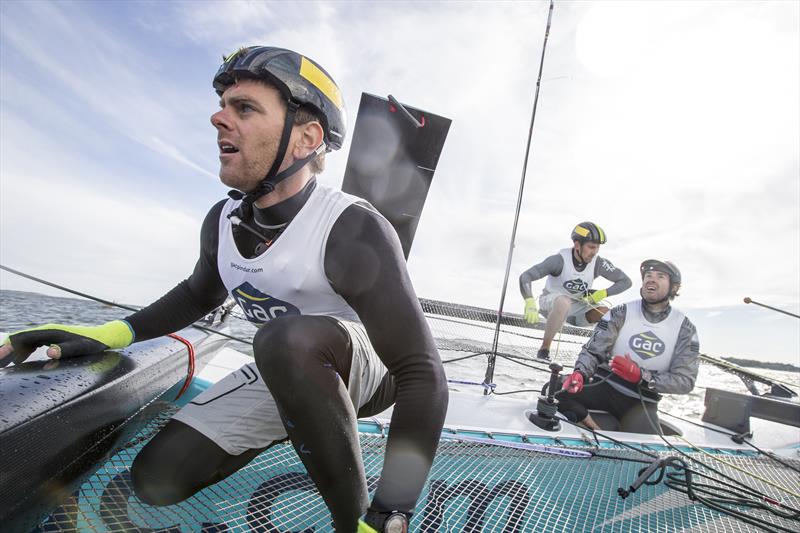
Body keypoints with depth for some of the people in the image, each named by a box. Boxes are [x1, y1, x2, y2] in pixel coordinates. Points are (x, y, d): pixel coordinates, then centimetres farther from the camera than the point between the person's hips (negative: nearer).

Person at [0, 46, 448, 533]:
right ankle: (307, 420, 15)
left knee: (290, 337, -38)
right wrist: (112, 333, 0)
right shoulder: (222, 223, -7)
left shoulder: (355, 230, -29)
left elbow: (423, 376, -28)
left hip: (367, 367, -5)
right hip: (285, 370, 6)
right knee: (157, 478, -2)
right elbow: (200, 293, 16)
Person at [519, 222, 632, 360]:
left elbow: (626, 281, -2)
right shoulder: (560, 260, -25)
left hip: (578, 307, 4)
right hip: (551, 302, -4)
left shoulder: (598, 263, -14)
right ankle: (544, 348, -24)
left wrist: (603, 293, -18)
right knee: (564, 302, -37)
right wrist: (530, 303, -44)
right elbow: (525, 277, -30)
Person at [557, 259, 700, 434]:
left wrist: (641, 376, -23)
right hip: (607, 388, 1)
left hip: (644, 402, 0)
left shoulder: (685, 329, -1)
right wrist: (580, 373, -31)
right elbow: (593, 351, -8)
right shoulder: (621, 313, -3)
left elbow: (685, 381, -7)